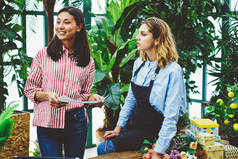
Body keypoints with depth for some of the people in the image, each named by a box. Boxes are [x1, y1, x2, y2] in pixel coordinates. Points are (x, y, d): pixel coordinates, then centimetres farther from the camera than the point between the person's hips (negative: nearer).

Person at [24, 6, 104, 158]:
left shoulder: (88, 61, 7)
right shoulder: (43, 55, 2)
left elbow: (84, 94, 12)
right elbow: (29, 88, 3)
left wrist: (93, 98, -10)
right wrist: (47, 95, -16)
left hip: (76, 122, 2)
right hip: (47, 123, -2)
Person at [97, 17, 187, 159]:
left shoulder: (173, 71, -20)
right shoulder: (139, 63, 4)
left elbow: (171, 117, -21)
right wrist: (118, 128, 9)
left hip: (152, 131, -7)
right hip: (133, 123, 7)